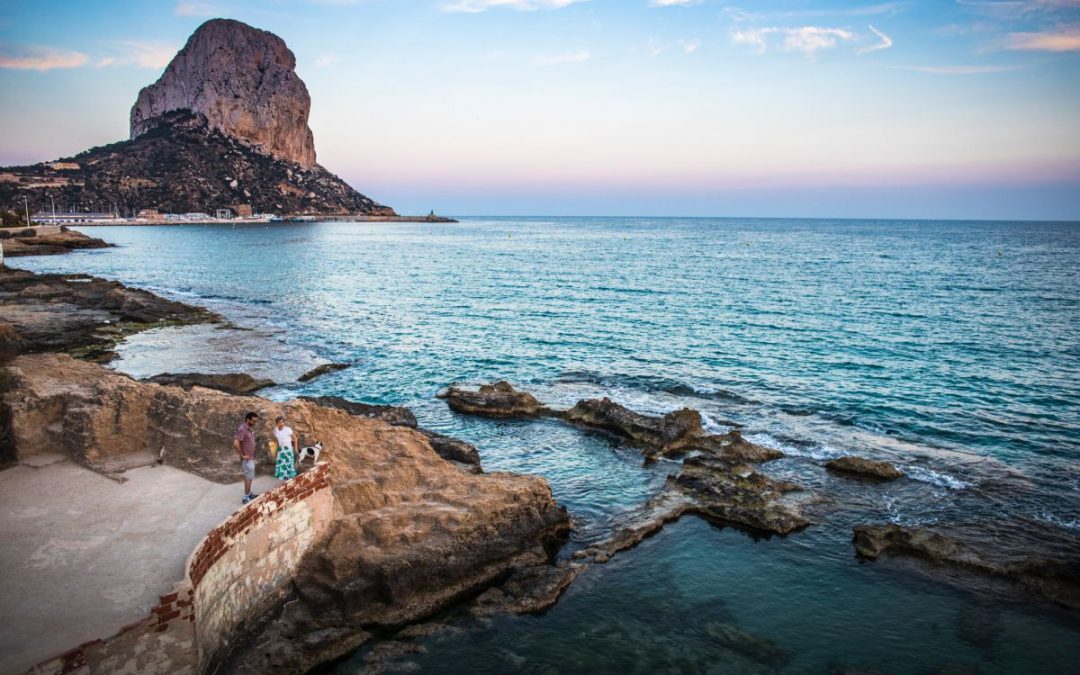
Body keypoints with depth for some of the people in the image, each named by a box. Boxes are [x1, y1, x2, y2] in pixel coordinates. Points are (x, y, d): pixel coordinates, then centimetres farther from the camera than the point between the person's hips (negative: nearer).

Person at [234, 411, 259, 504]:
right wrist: (242, 455, -21)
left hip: (252, 457, 9)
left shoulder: (250, 428, 7)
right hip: (247, 458, -9)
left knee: (249, 476, 18)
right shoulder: (242, 429, -23)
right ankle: (246, 498, 3)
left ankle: (249, 494, 29)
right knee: (248, 477, -3)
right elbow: (236, 444, -31)